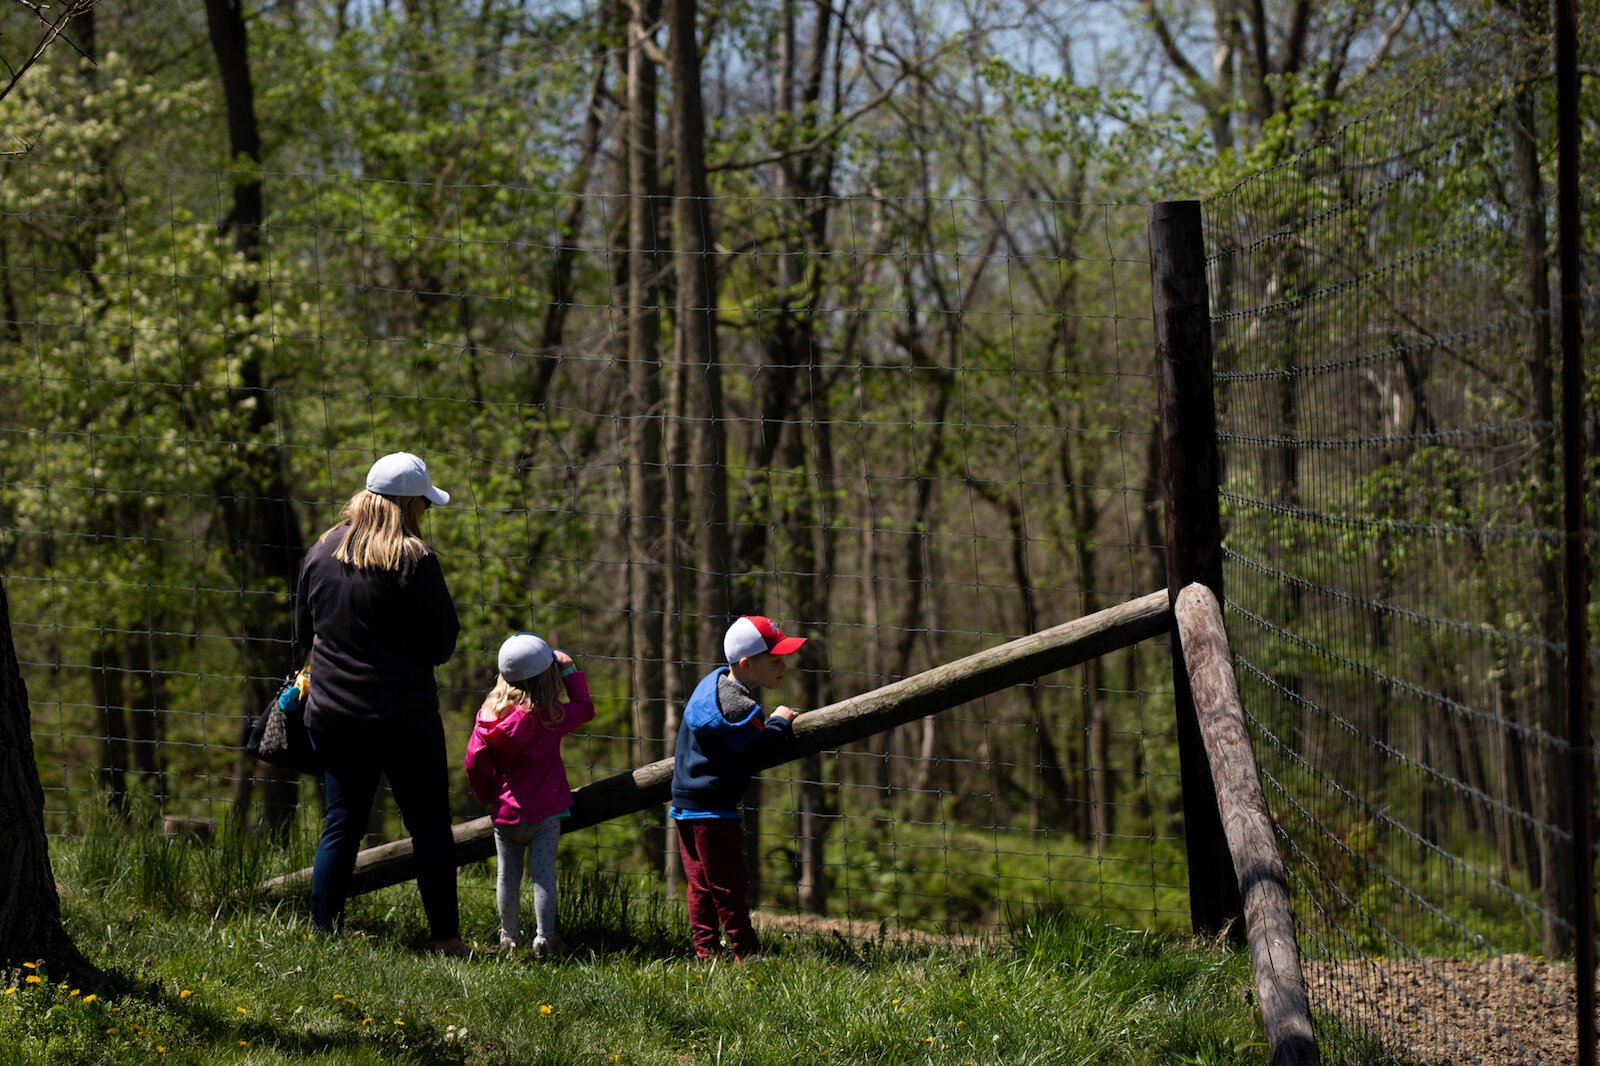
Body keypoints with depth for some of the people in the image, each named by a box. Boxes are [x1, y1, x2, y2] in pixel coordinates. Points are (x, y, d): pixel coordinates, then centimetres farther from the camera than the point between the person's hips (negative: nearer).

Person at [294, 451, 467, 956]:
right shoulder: (414, 559, -14)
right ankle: (446, 938, 8)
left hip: (334, 717, 5)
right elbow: (442, 642, -11)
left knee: (341, 825, 12)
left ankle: (321, 931, 10)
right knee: (430, 829, 5)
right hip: (405, 720, -5)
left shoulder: (323, 551, 4)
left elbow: (304, 629, 14)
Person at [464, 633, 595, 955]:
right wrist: (570, 670, 14)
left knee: (507, 875, 12)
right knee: (543, 873, 1)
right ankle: (544, 937, -1)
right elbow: (585, 708, 8)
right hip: (545, 812, -2)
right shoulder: (552, 717, -11)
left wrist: (486, 797, 14)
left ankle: (509, 937, 20)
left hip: (505, 812, 2)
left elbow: (475, 762, -3)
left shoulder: (489, 714, -6)